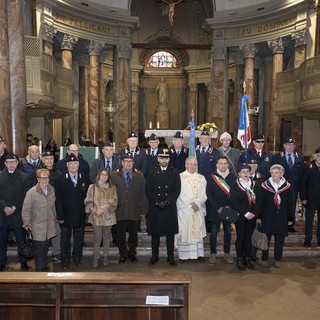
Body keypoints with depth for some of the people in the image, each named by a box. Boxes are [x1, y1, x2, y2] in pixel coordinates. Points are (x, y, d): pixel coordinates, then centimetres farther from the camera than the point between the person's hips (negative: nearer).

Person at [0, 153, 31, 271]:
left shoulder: (24, 177, 2)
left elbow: (25, 196, -2)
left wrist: (14, 208, -10)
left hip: (18, 214, -2)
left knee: (21, 240, 5)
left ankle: (23, 262, 20)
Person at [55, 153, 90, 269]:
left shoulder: (85, 179, 2)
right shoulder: (60, 180, -4)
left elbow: (87, 196, 3)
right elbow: (58, 200, -7)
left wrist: (86, 211, -5)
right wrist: (60, 216, -11)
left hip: (80, 215, 2)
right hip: (66, 216, -2)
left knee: (79, 238, 14)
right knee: (65, 239, 11)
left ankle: (77, 256, 32)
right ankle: (65, 259, 27)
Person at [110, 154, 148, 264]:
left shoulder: (139, 176, 4)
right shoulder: (113, 175, 0)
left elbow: (142, 194, 3)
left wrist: (143, 210, 0)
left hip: (134, 212, 1)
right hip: (120, 212, -1)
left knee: (133, 235, 13)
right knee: (120, 235, 8)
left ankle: (132, 253, 31)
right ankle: (123, 254, 26)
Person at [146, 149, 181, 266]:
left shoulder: (175, 172, 6)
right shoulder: (152, 173, 8)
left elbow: (177, 190, -1)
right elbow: (148, 190, 3)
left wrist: (166, 201, -11)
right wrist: (157, 202, -10)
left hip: (170, 208, 0)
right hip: (155, 208, 1)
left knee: (170, 233, 5)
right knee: (155, 233, 6)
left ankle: (170, 256, 16)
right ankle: (154, 256, 18)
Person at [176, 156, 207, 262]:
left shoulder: (201, 178, 12)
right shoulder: (180, 177, 1)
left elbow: (204, 194, 4)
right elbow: (180, 194, -6)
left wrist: (197, 203, -12)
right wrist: (191, 204, -11)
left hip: (198, 209, 3)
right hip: (184, 209, -3)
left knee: (198, 230, 5)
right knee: (184, 231, -1)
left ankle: (199, 253, 11)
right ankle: (183, 254, 5)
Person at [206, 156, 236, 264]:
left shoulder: (233, 177, 3)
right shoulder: (211, 177, -3)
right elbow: (209, 194, -6)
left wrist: (229, 206, -10)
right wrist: (218, 208, -12)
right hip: (215, 210, -2)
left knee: (228, 231, 10)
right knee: (214, 231, 5)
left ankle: (227, 253, 22)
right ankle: (213, 253, 16)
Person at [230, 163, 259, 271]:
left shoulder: (254, 184, 9)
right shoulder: (235, 185, -4)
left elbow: (257, 200, 6)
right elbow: (234, 202, -11)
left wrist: (253, 213, -8)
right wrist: (246, 213, -14)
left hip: (252, 216, 3)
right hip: (240, 216, -3)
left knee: (248, 237, 8)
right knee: (240, 237, 2)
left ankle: (247, 258, 19)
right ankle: (239, 259, 13)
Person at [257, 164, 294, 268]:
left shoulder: (287, 186, 0)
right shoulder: (265, 185, -4)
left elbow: (290, 203, 4)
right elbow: (260, 202, -3)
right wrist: (258, 216, -4)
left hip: (282, 218, 1)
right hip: (267, 217, -1)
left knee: (279, 240, 10)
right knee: (265, 239, 6)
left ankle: (277, 259, 26)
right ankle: (264, 259, 21)